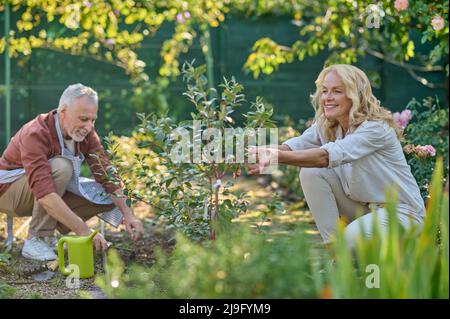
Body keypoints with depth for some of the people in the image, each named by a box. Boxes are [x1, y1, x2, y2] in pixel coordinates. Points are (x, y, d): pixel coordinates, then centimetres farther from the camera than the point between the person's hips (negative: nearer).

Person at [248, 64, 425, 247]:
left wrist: (279, 156, -50)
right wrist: (269, 153, -39)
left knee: (351, 239, -34)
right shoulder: (325, 125, 0)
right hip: (361, 205, 7)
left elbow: (328, 156, -39)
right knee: (311, 172, -13)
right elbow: (298, 143, -18)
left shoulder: (376, 128, -25)